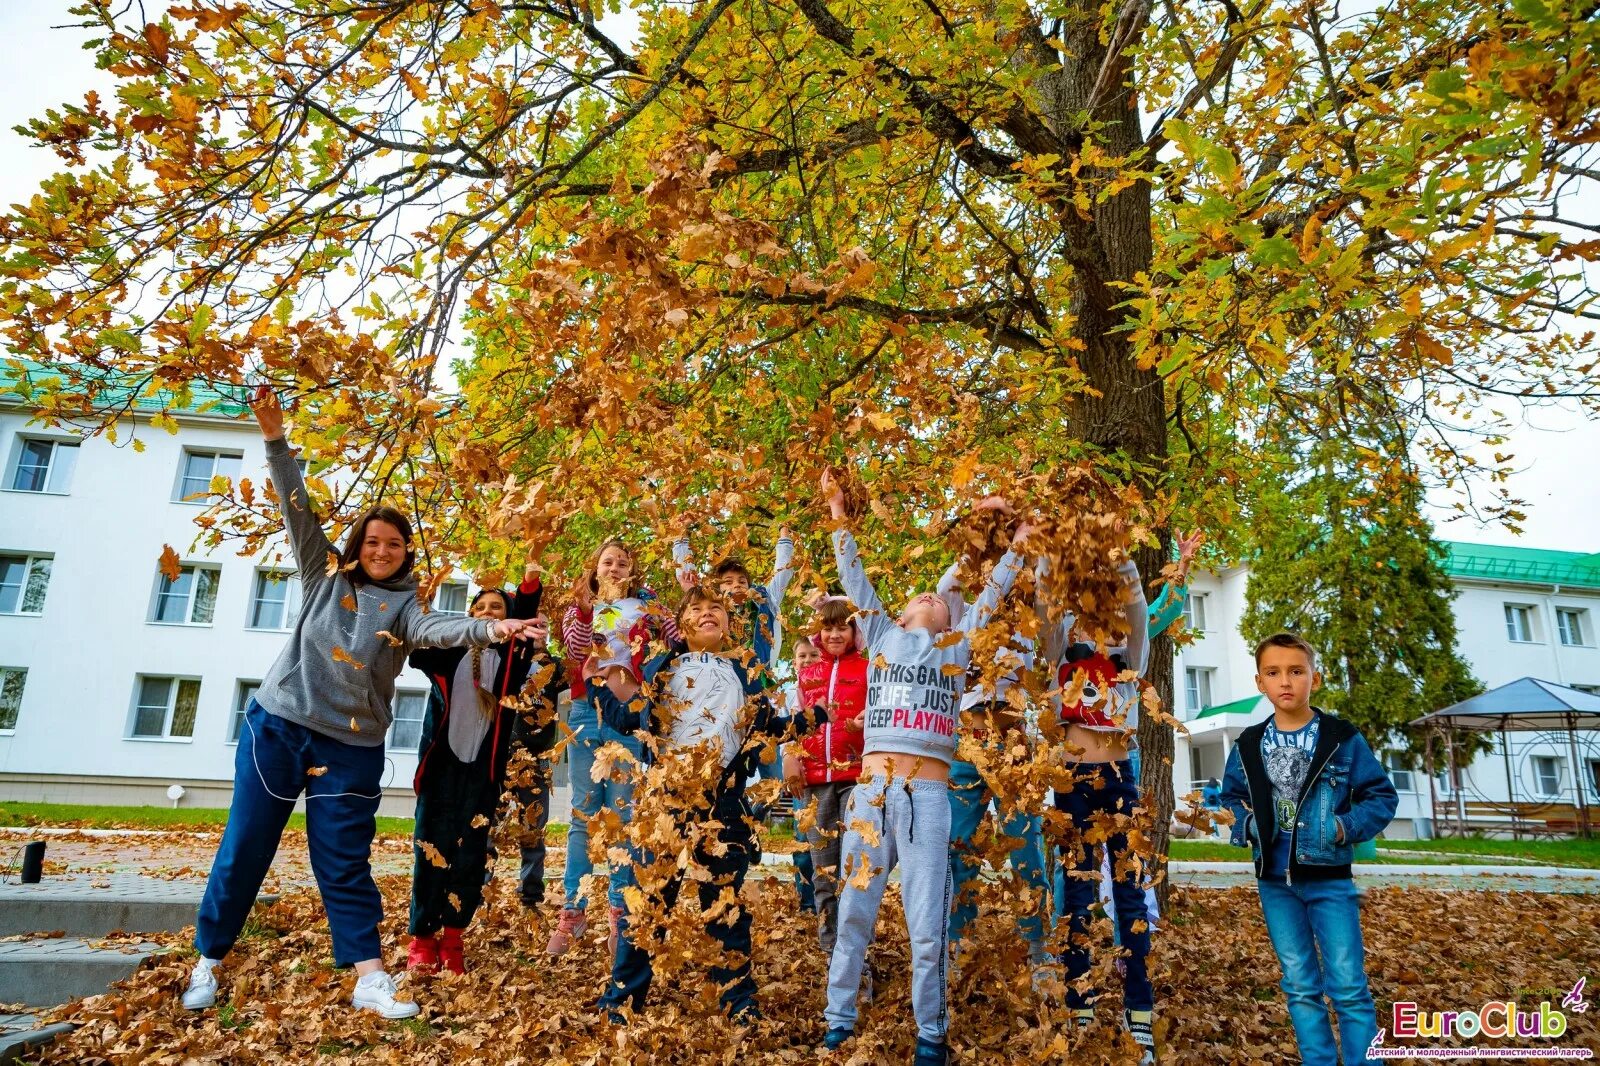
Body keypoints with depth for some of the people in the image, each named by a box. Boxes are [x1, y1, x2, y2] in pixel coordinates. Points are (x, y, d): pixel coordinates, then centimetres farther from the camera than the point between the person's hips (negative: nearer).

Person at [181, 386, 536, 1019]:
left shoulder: (404, 604, 3)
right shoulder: (325, 573, 7)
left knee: (344, 863, 2)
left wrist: (488, 629, -37)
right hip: (278, 727, 1)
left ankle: (370, 981, 4)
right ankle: (208, 962, 26)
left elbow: (436, 631, -17)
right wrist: (276, 441, -6)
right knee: (244, 849, 8)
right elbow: (297, 508, 2)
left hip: (351, 747, -1)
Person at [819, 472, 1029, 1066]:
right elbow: (854, 579, 15)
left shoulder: (958, 647, 17)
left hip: (928, 793, 0)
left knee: (928, 926, 0)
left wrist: (1018, 539, 19)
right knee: (854, 914, 6)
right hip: (872, 786, 1)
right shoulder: (881, 636, 17)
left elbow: (992, 594, 19)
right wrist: (839, 516, 13)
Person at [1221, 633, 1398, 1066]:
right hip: (1275, 882, 3)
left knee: (1349, 988, -1)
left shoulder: (1343, 738, -6)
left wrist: (1345, 828, -17)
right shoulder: (1248, 745, 1)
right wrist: (1247, 826, -8)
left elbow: (1381, 796, -2)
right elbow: (1231, 800, 12)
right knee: (1300, 987, 12)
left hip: (1329, 879, -3)